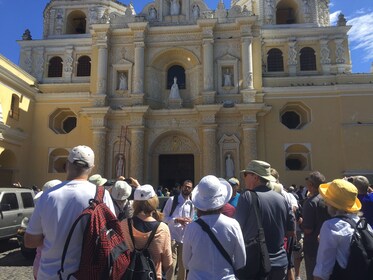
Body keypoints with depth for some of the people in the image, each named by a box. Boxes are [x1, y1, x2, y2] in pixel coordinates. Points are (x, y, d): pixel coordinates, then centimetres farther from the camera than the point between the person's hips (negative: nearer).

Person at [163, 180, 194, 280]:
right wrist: (176, 220, -21)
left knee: (183, 264, 14)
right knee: (171, 264, -6)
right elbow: (164, 217, -5)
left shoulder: (191, 204, 11)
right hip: (172, 236, -4)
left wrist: (190, 222, -5)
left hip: (185, 238, 5)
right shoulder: (172, 199, -4)